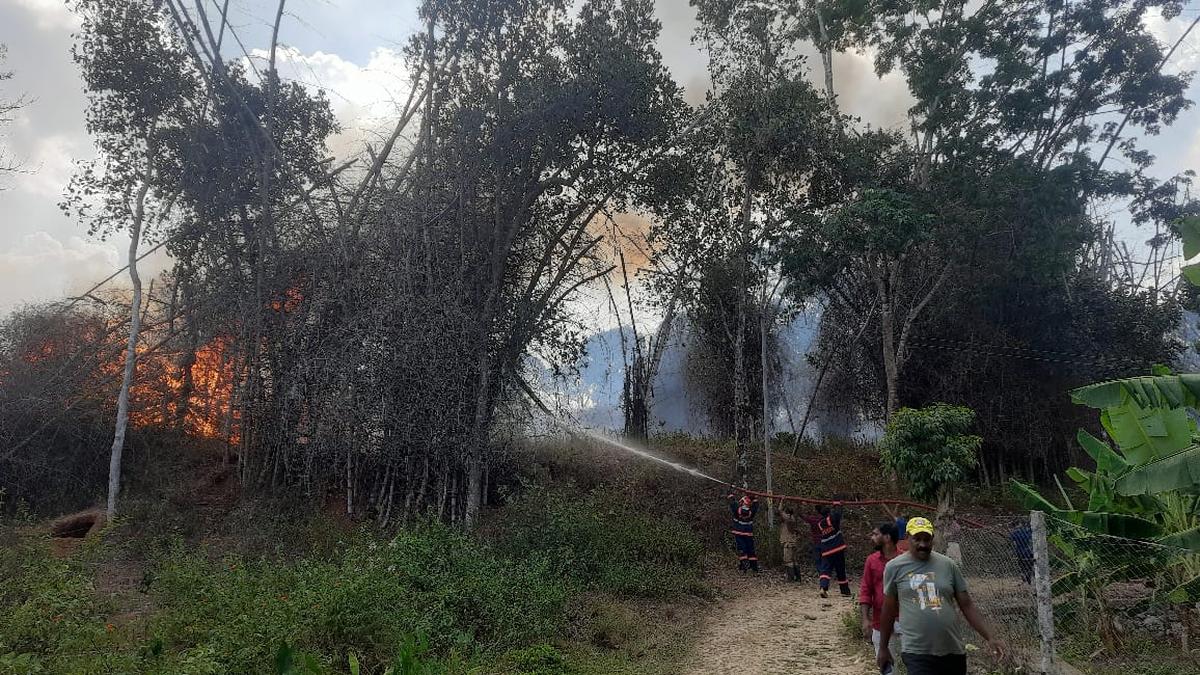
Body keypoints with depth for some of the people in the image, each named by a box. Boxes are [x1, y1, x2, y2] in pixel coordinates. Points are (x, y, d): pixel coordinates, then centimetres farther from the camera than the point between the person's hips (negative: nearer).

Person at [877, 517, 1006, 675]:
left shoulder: (948, 565, 4)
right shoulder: (894, 567, -1)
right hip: (916, 653, -3)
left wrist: (990, 637, -2)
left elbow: (967, 605, 8)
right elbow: (889, 610, 7)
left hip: (954, 651, 3)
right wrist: (883, 648, 12)